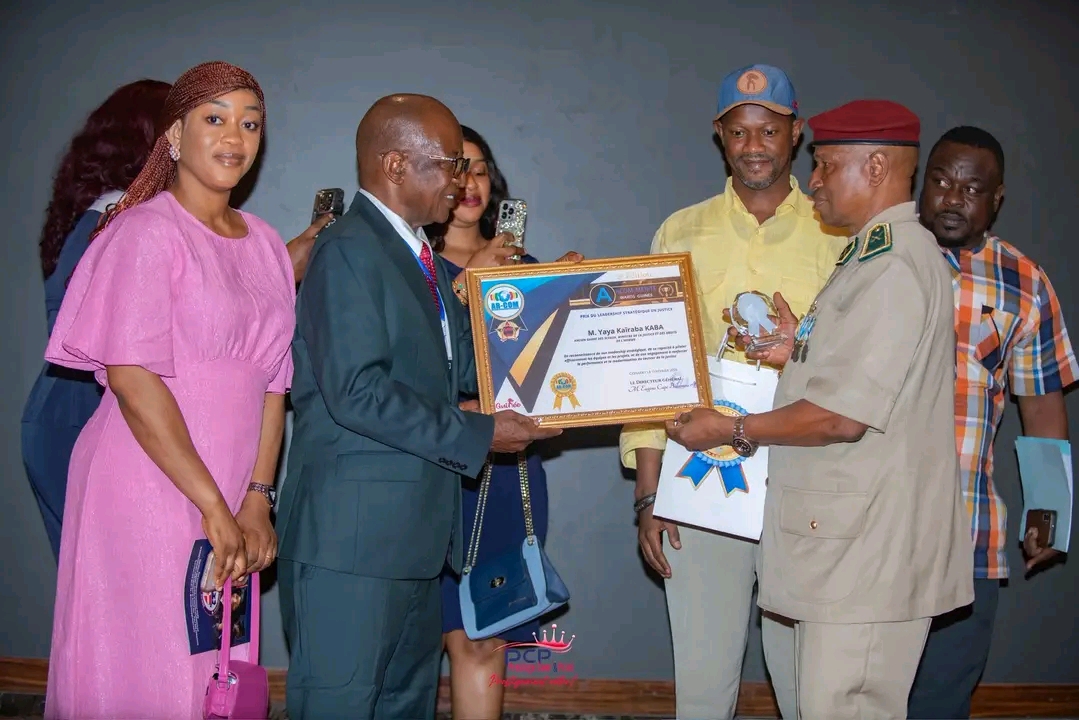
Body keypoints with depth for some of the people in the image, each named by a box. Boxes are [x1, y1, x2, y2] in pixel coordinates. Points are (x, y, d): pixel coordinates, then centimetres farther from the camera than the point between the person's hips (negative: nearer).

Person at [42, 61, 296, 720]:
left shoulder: (267, 246, 11)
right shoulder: (148, 231, -9)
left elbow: (273, 382, 9)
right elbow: (131, 378, -17)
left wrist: (257, 499, -1)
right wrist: (214, 506, -16)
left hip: (229, 506, 6)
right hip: (147, 495, -6)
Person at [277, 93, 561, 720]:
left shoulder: (422, 257, 17)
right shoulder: (349, 250, -12)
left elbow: (459, 375, 14)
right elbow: (357, 391, -21)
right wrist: (477, 436, -16)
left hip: (418, 528, 9)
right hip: (353, 533, -9)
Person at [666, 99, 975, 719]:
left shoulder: (893, 266, -17)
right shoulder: (877, 255, 17)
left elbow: (842, 417, -21)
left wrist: (730, 430, -8)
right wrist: (800, 352, 9)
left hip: (867, 551, -10)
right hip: (852, 542, 10)